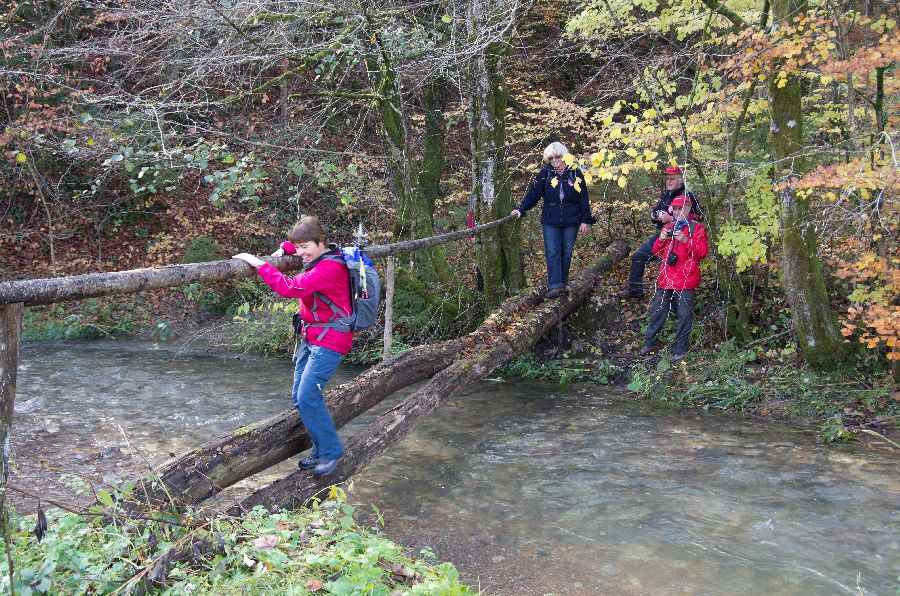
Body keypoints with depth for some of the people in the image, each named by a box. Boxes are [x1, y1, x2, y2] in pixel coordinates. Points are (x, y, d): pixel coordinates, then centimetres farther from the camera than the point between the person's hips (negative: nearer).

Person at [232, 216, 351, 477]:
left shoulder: (330, 268, -21)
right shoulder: (318, 258, 9)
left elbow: (290, 288, -30)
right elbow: (295, 246, 34)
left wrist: (259, 263, -24)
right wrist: (284, 249, 14)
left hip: (329, 342, -10)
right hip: (310, 338, 10)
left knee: (308, 397, -16)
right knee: (300, 397, 8)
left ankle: (331, 452, -2)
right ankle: (321, 451, 18)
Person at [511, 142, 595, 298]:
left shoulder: (575, 173, 1)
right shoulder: (545, 173, 1)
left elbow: (584, 198, 3)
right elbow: (533, 193, -4)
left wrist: (585, 220, 0)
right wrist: (521, 209, -16)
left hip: (571, 221, 0)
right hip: (550, 222, 0)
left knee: (566, 253, 7)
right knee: (552, 253, -7)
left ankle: (563, 284, 19)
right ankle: (555, 286, -7)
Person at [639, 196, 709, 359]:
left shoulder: (697, 228, 1)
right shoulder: (668, 227, 15)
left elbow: (703, 252, -8)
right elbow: (656, 252, 17)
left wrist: (685, 240, -19)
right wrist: (661, 239, -3)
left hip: (686, 280, -4)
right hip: (666, 278, 5)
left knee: (684, 315, -2)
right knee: (657, 310, 8)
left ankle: (680, 349, 7)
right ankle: (648, 343, 19)